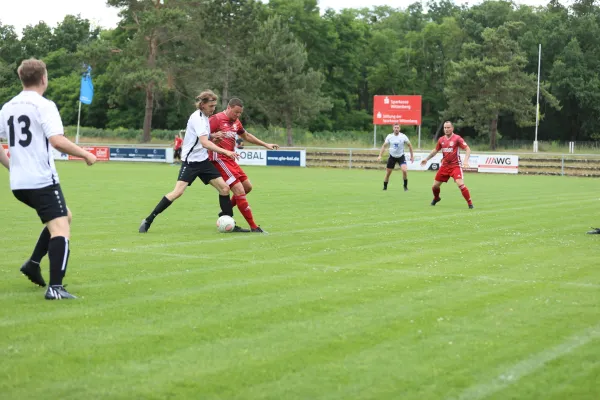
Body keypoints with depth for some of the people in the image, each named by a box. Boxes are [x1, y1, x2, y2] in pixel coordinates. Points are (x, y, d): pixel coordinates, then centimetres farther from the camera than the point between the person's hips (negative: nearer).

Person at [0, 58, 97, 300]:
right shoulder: (44, 105, -10)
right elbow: (57, 141, -22)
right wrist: (86, 155, -10)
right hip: (42, 181, -8)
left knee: (65, 216, 25)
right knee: (61, 230, -9)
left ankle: (33, 263, 20)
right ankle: (55, 288, -20)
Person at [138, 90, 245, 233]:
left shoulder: (204, 117, 11)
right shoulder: (197, 118, -17)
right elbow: (204, 142, -27)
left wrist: (213, 135, 6)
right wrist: (226, 152, -31)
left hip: (203, 160, 9)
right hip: (191, 161, -9)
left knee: (224, 188, 0)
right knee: (178, 191, -18)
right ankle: (148, 221, -9)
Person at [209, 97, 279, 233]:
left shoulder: (236, 122, 14)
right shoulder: (217, 119, -12)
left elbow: (246, 136, 29)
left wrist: (265, 144, 28)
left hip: (230, 160, 10)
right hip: (220, 160, -10)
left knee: (247, 187, 14)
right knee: (239, 191, -13)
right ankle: (253, 227, -9)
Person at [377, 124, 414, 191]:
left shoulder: (403, 136, -10)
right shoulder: (389, 136, -8)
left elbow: (409, 145, 1)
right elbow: (384, 146, -2)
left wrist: (412, 156, 2)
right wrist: (380, 156, -11)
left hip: (401, 156, -1)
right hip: (392, 156, 1)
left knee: (404, 170, -21)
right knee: (388, 173, 2)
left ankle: (405, 186, -3)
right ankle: (385, 187, 21)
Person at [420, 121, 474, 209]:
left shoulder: (457, 138, -10)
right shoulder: (441, 140, 6)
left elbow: (468, 149, -12)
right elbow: (435, 150, 23)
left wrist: (466, 160, -26)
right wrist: (426, 159, 25)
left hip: (455, 166, -5)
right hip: (444, 166, 5)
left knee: (460, 184, -23)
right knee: (435, 185, 7)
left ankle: (470, 203, -10)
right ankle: (436, 198, 39)